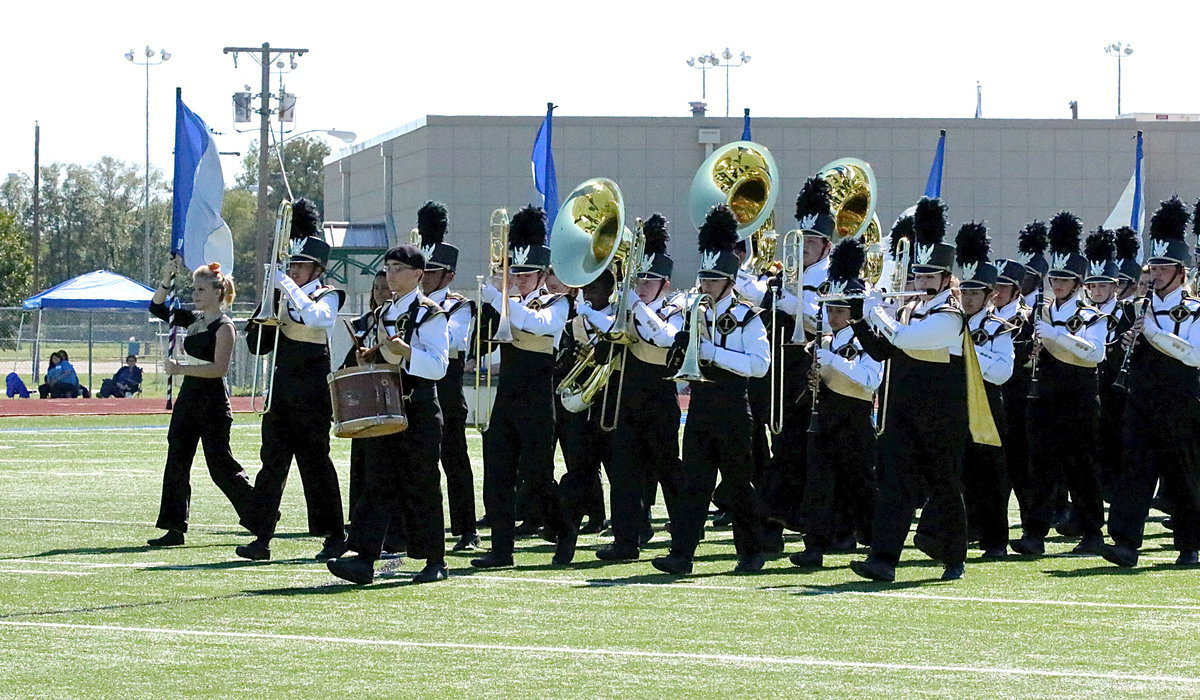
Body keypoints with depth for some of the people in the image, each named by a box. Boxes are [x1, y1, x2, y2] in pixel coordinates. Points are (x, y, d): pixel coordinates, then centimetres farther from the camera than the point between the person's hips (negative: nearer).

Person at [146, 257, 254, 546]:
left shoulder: (223, 326, -12)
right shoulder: (194, 319, 12)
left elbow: (219, 368, -20)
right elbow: (158, 309, 17)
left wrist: (181, 368, -26)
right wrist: (166, 280, 1)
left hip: (213, 403, -9)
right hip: (189, 398, 9)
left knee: (219, 464, -6)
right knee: (177, 463, 5)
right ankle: (174, 528, 8)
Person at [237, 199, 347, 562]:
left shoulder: (327, 297, -3)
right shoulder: (284, 299, 13)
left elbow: (316, 317, -28)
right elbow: (258, 344, 12)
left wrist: (288, 286, -27)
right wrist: (261, 322, -7)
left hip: (312, 394, -5)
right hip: (281, 392, 5)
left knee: (315, 463, 0)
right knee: (273, 462, -1)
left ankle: (335, 535, 11)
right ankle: (262, 538, -4)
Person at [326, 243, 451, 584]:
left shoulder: (429, 314, -6)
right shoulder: (383, 314, 16)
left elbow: (438, 366, -12)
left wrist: (406, 352, -26)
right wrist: (368, 359, 4)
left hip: (418, 411, -6)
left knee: (421, 486, -1)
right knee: (378, 483, -1)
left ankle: (435, 562, 8)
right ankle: (363, 558, -8)